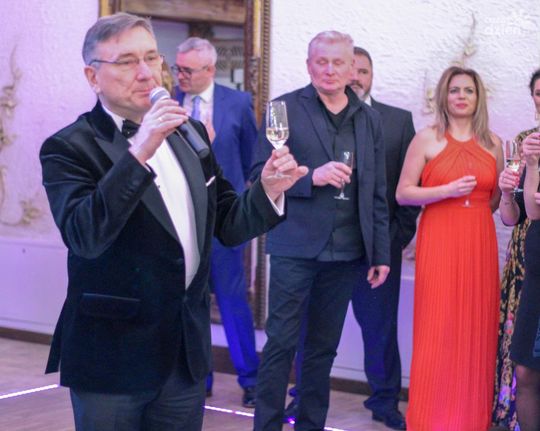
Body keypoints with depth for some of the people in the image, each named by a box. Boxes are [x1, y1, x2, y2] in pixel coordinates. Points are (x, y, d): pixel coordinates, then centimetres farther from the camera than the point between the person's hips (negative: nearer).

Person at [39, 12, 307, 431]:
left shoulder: (190, 133, 8)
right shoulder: (70, 147, -10)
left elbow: (227, 225, 12)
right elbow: (83, 237, -25)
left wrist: (269, 190, -7)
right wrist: (138, 153, -31)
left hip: (187, 351, 5)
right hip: (113, 358, -5)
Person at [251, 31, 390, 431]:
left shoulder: (369, 119, 11)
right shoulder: (285, 109, -1)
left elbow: (377, 194, 12)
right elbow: (261, 174, -4)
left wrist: (381, 254, 9)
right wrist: (311, 177, -19)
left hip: (346, 251, 4)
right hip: (295, 247, -4)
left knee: (323, 347, 12)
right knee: (281, 343, -1)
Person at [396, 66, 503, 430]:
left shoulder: (493, 144, 12)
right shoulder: (427, 139, 2)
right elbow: (403, 194, -2)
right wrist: (447, 190, -14)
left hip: (479, 244, 3)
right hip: (439, 243, -3)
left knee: (477, 329, 3)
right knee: (437, 330, -5)